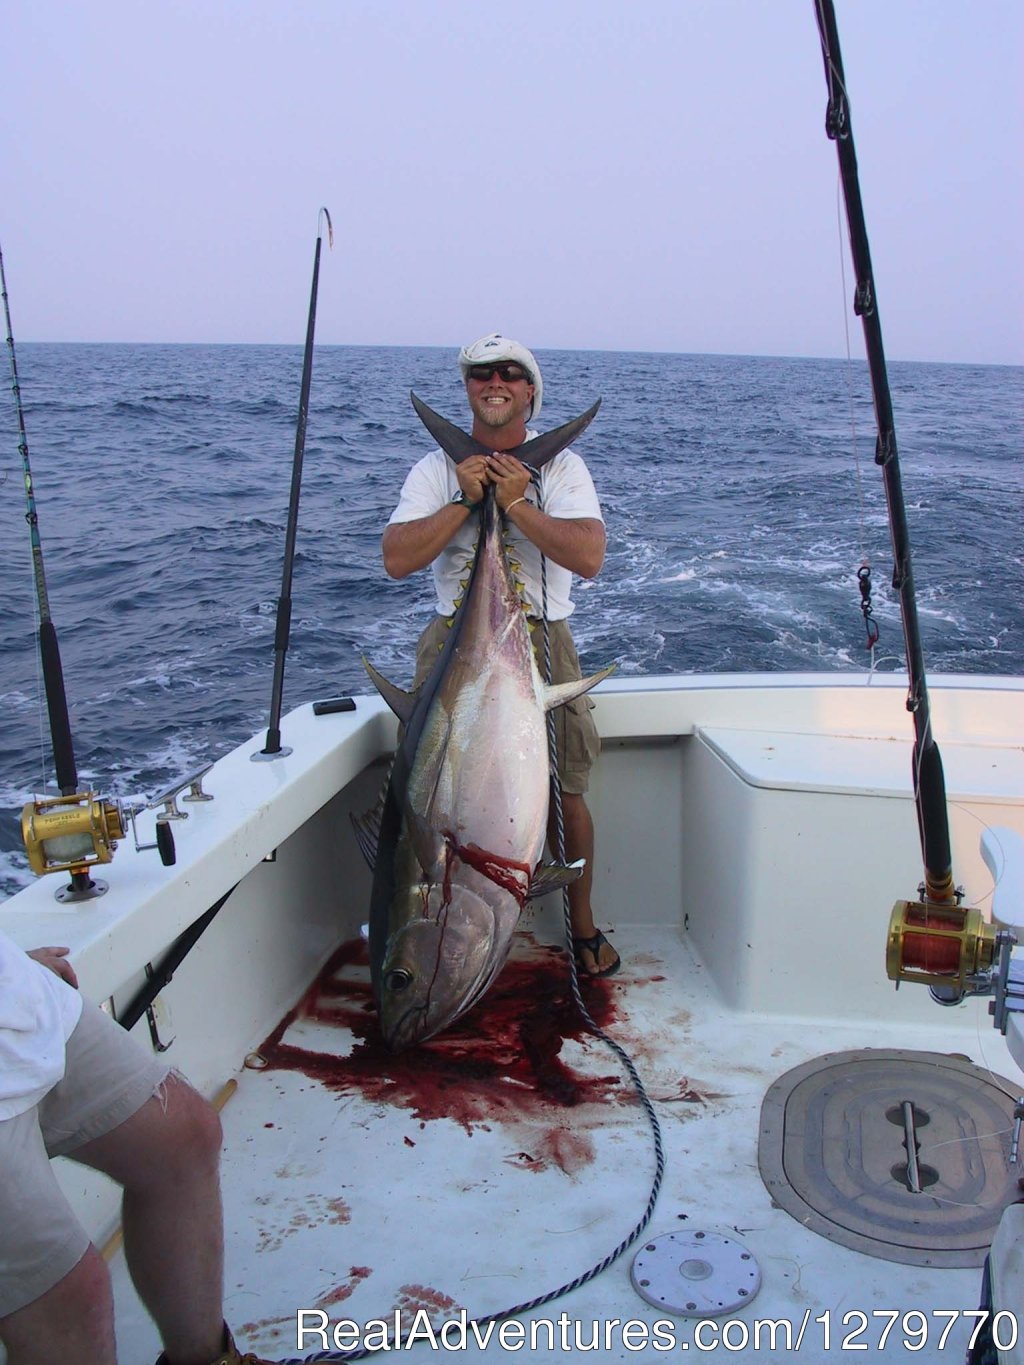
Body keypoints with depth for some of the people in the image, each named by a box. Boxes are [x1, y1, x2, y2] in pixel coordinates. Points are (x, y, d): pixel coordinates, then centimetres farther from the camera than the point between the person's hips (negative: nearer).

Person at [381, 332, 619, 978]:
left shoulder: (561, 465, 4)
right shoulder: (437, 469, 6)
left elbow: (589, 556, -12)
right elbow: (397, 559, -8)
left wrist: (516, 503, -17)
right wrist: (465, 500, -15)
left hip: (542, 640, -1)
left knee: (565, 791, 4)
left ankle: (583, 925, 25)